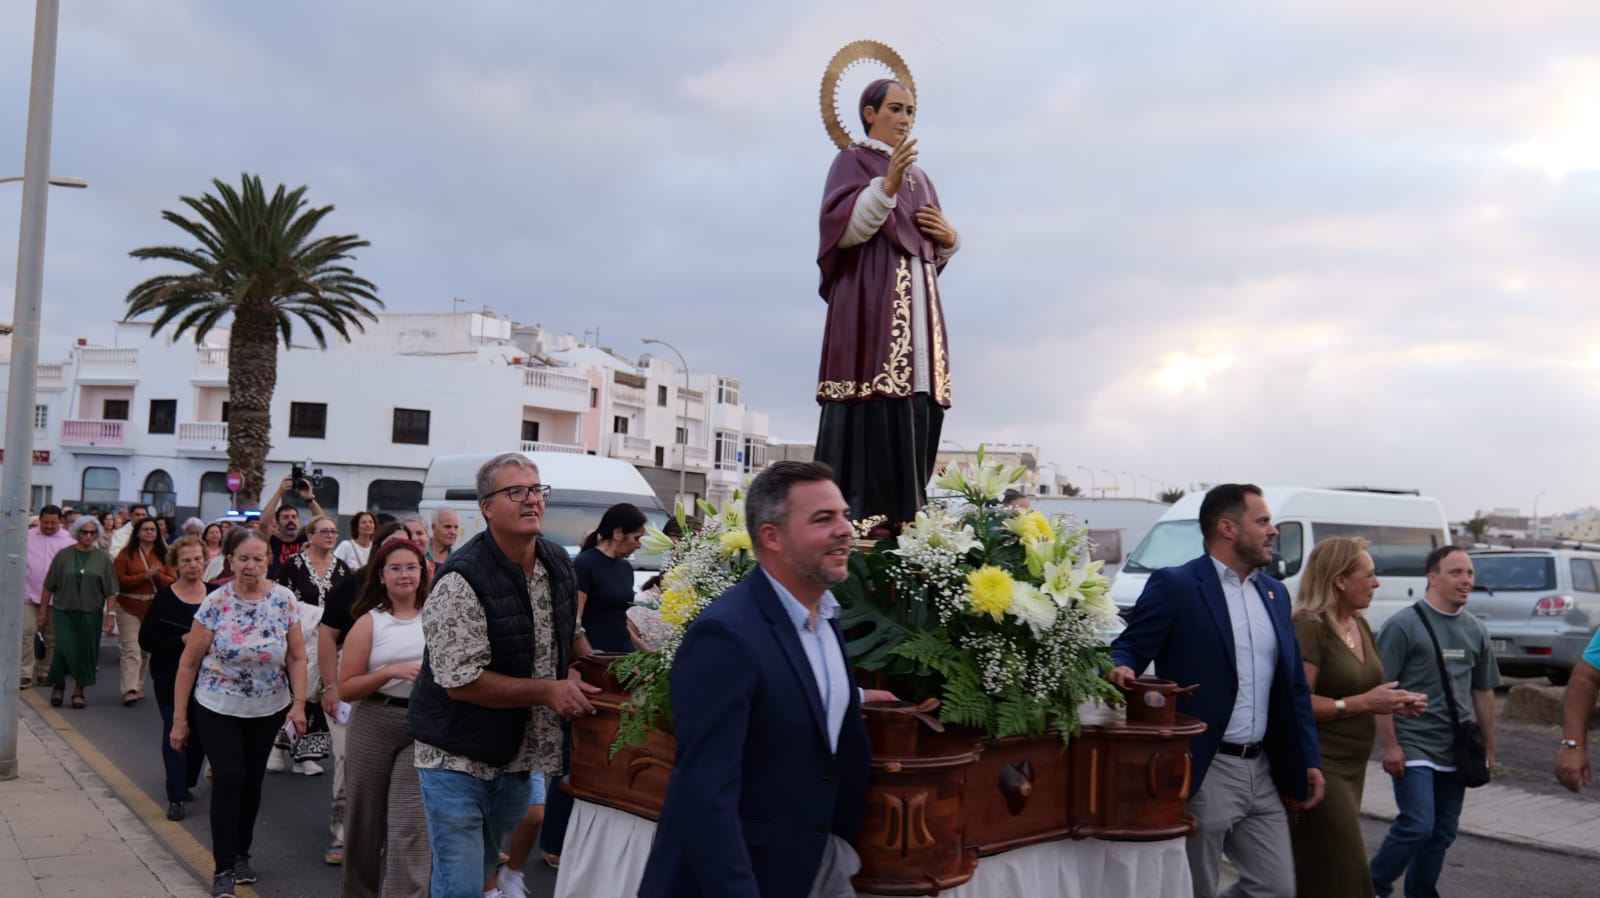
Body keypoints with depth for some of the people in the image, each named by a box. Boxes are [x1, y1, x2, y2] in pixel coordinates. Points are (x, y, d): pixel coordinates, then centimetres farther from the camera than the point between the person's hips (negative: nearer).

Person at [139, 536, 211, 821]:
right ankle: (177, 797, 3)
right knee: (175, 733, -3)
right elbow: (146, 639, -8)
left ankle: (185, 784, 31)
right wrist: (182, 640, -19)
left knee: (200, 733, 9)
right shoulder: (164, 597, -4)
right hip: (171, 678, -2)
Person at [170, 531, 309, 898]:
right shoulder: (215, 603, -11)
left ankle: (241, 854, 31)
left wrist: (299, 702, -10)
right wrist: (179, 718, -6)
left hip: (268, 709, 2)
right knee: (228, 779, -10)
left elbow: (297, 656, 0)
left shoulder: (284, 600, -6)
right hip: (218, 708, -2)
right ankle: (223, 867, 3)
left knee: (252, 781, 11)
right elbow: (189, 663, -6)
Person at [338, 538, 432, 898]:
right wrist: (391, 671, -18)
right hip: (373, 725, 1)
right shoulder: (369, 622, 0)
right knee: (366, 820, 14)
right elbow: (346, 689, -5)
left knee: (410, 824, -8)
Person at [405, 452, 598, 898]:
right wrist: (548, 691, -25)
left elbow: (571, 632, 19)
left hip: (517, 757, 7)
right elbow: (460, 682, -23)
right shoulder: (461, 581, -21)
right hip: (459, 761, -6)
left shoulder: (558, 562, 3)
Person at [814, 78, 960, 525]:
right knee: (874, 416, -16)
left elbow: (936, 251, 26)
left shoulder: (918, 177, 25)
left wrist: (950, 238, 4)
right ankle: (861, 527, -16)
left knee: (916, 414, -1)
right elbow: (843, 228, -11)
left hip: (917, 305, 7)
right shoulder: (852, 160, 5)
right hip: (872, 303, -7)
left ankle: (905, 521, 0)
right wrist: (886, 186, -22)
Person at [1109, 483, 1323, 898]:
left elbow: (1294, 684, 17)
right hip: (1202, 771, -6)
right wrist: (1120, 669, -33)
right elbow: (1129, 649, -10)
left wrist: (1308, 760, 12)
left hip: (1263, 771, 7)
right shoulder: (1174, 585, -7)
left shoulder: (1274, 593, 14)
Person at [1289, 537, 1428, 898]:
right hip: (1319, 767, -9)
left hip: (1353, 767, 9)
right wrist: (1365, 703, -21)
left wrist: (1396, 702, 7)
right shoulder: (1308, 627, -16)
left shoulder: (1359, 625, 13)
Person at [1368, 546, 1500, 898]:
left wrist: (1489, 747, 17)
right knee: (1417, 825, -12)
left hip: (1456, 750, 6)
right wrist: (1389, 744, -14)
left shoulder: (1475, 631, 11)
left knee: (1443, 832, 9)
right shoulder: (1404, 625, -8)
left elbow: (1483, 692, 19)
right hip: (1413, 746, -6)